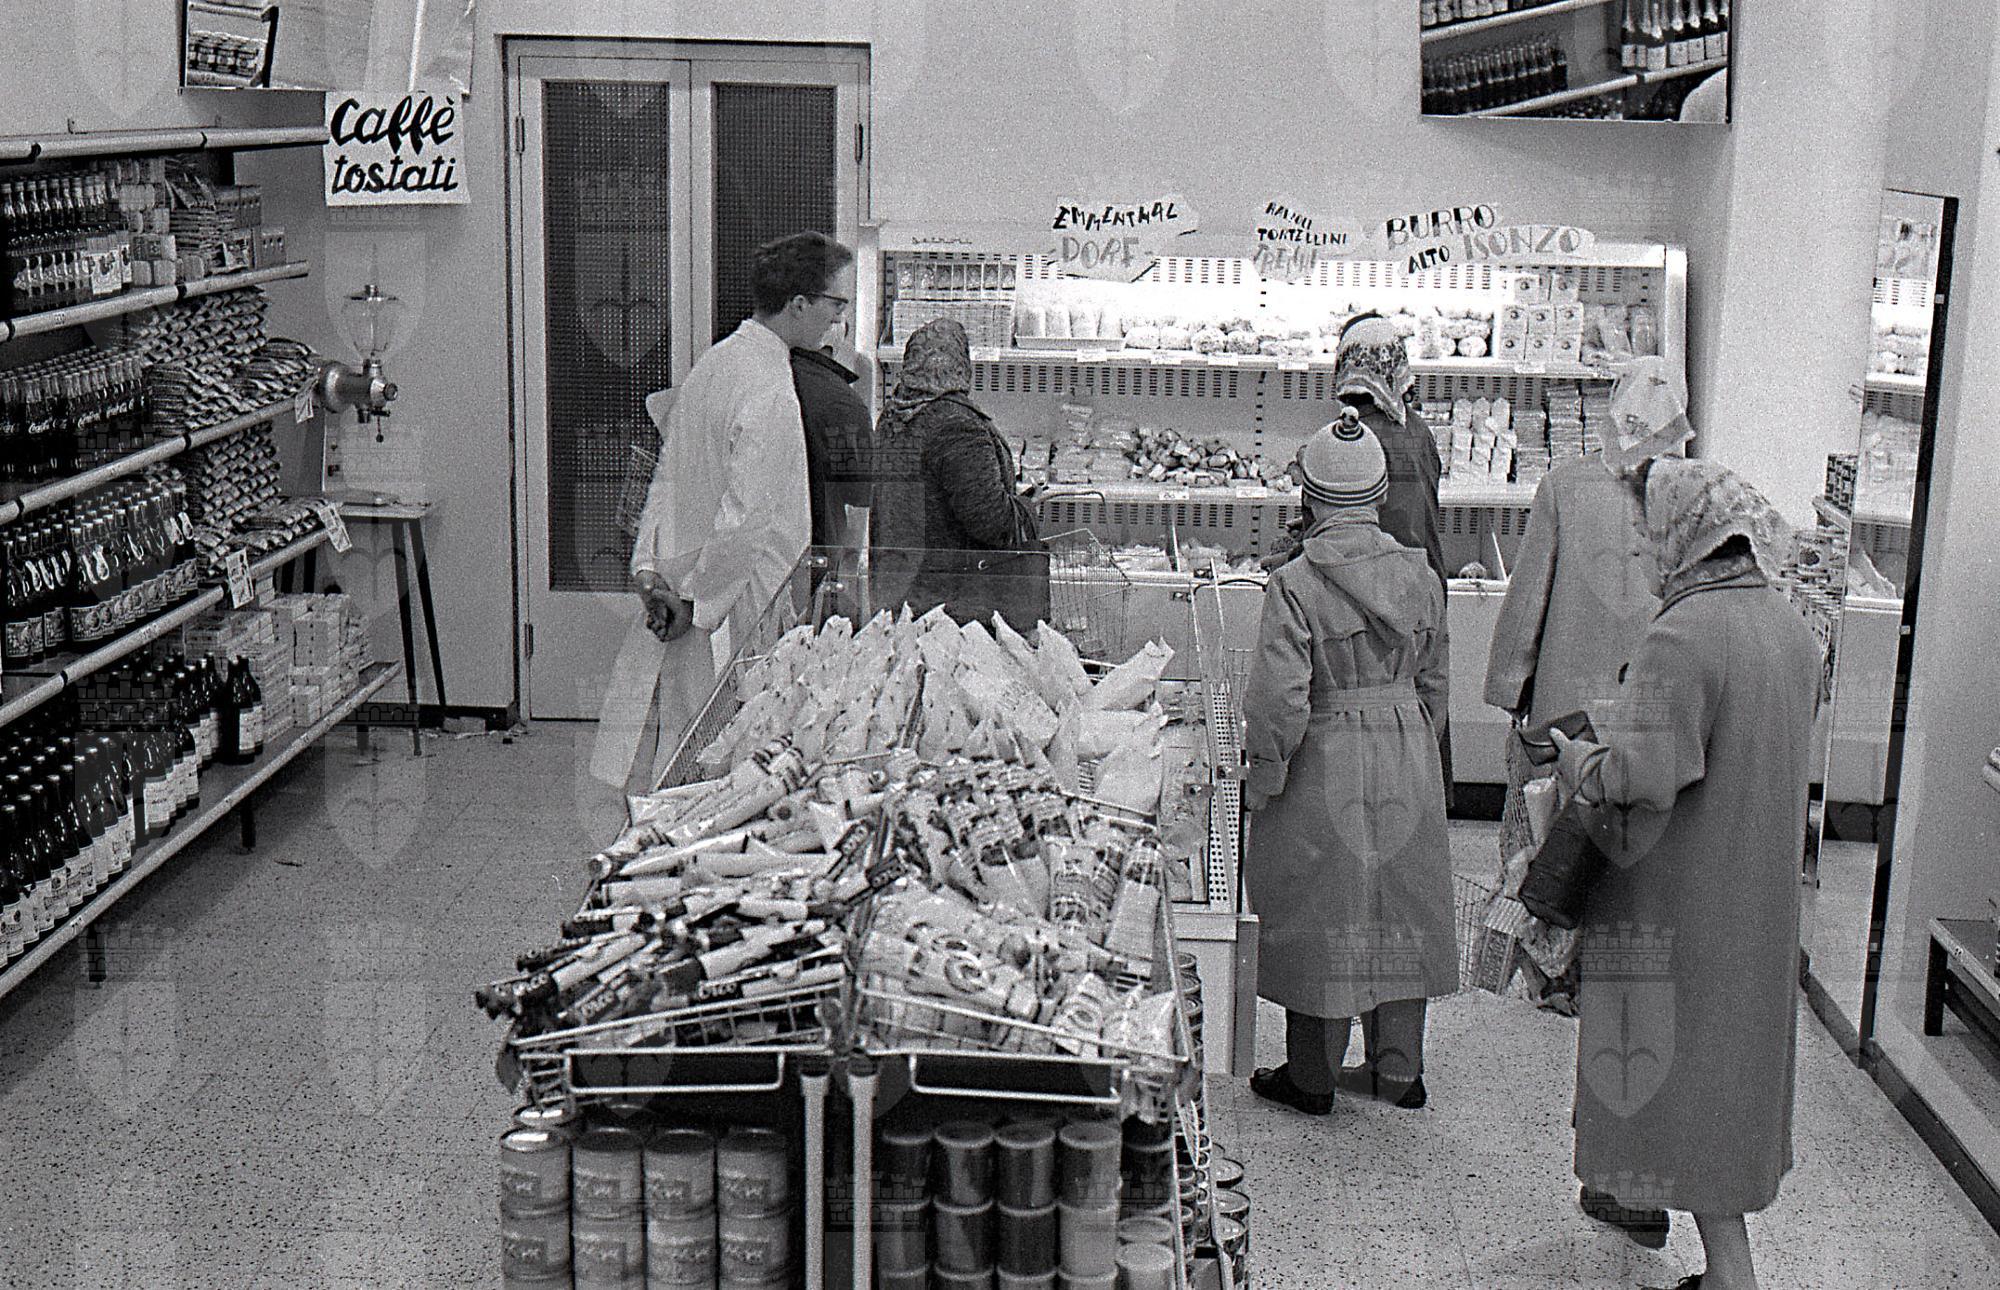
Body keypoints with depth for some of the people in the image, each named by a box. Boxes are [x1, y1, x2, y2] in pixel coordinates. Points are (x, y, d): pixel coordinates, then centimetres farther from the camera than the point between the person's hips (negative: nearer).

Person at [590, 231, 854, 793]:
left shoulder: (715, 361, 10)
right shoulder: (769, 390, -19)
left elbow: (668, 473, 12)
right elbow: (745, 519, -23)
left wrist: (649, 568, 7)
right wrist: (694, 598, -13)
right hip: (736, 618, -9)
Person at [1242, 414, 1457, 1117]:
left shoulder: (1295, 584, -16)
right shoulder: (1420, 575, 0)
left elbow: (1279, 697, -19)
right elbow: (1434, 681, 8)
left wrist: (1263, 776, -7)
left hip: (1326, 762, -4)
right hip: (1409, 755, 5)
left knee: (1319, 912, 8)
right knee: (1401, 906, 16)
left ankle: (1313, 1077, 19)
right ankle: (1399, 1065, 25)